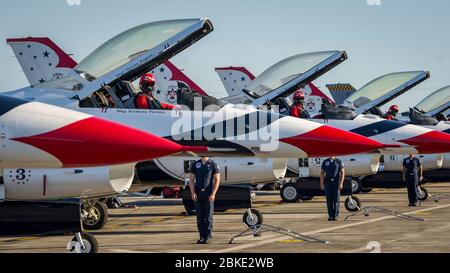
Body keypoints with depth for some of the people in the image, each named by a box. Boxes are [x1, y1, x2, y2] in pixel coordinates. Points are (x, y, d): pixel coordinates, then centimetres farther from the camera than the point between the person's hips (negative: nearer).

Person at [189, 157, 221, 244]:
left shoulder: (213, 165, 1)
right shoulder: (195, 165, 10)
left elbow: (217, 180, -2)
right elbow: (191, 180, 8)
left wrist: (213, 194, -12)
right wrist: (193, 193, -4)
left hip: (209, 195, -3)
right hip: (198, 195, 3)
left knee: (208, 216, -2)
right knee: (200, 217, 3)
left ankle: (208, 236, 3)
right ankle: (202, 236, 8)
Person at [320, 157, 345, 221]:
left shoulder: (339, 161, 3)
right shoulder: (325, 162, 10)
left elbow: (342, 172, 0)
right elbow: (322, 173, 10)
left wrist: (341, 183, -9)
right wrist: (321, 184, 1)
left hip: (336, 182, -2)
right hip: (327, 182, 2)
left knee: (336, 199, -4)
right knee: (329, 199, 1)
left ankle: (335, 215, -1)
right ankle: (330, 216, 4)